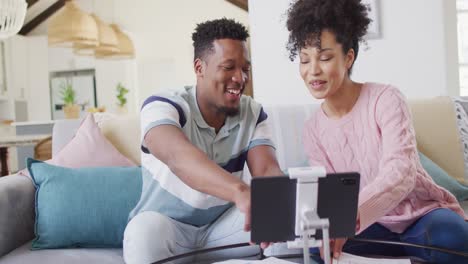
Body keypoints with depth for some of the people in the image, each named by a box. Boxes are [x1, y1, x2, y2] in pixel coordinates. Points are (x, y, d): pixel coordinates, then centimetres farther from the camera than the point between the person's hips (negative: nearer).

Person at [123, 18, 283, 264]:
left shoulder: (254, 113, -5)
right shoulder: (162, 106, -20)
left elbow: (267, 171, -19)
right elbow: (178, 156, -42)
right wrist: (241, 191, -60)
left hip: (222, 224, 4)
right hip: (167, 224, -3)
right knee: (146, 230, -37)